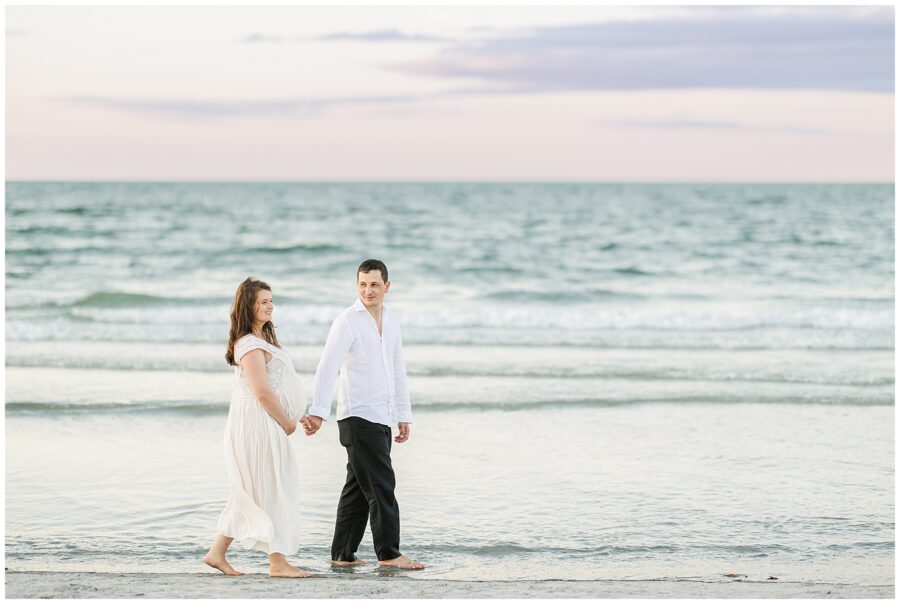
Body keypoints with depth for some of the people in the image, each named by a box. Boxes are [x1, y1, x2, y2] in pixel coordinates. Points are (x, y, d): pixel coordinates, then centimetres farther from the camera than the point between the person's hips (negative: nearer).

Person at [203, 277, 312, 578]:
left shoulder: (263, 338, 16)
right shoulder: (250, 345, -16)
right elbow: (263, 393, -22)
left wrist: (288, 420, 10)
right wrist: (287, 423, -11)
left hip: (268, 426, 10)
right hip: (259, 426, -10)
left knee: (251, 494, 13)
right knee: (274, 492, -5)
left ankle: (217, 552, 18)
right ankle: (278, 562, 1)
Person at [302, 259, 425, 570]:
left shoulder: (391, 321, 13)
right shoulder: (347, 321, -10)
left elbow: (397, 370, 20)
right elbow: (327, 368, -19)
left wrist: (404, 415, 18)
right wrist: (318, 412, -29)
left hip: (382, 419, 7)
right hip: (358, 418, -7)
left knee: (358, 488, 10)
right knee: (381, 486, -9)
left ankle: (342, 554, 15)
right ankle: (389, 553, -5)